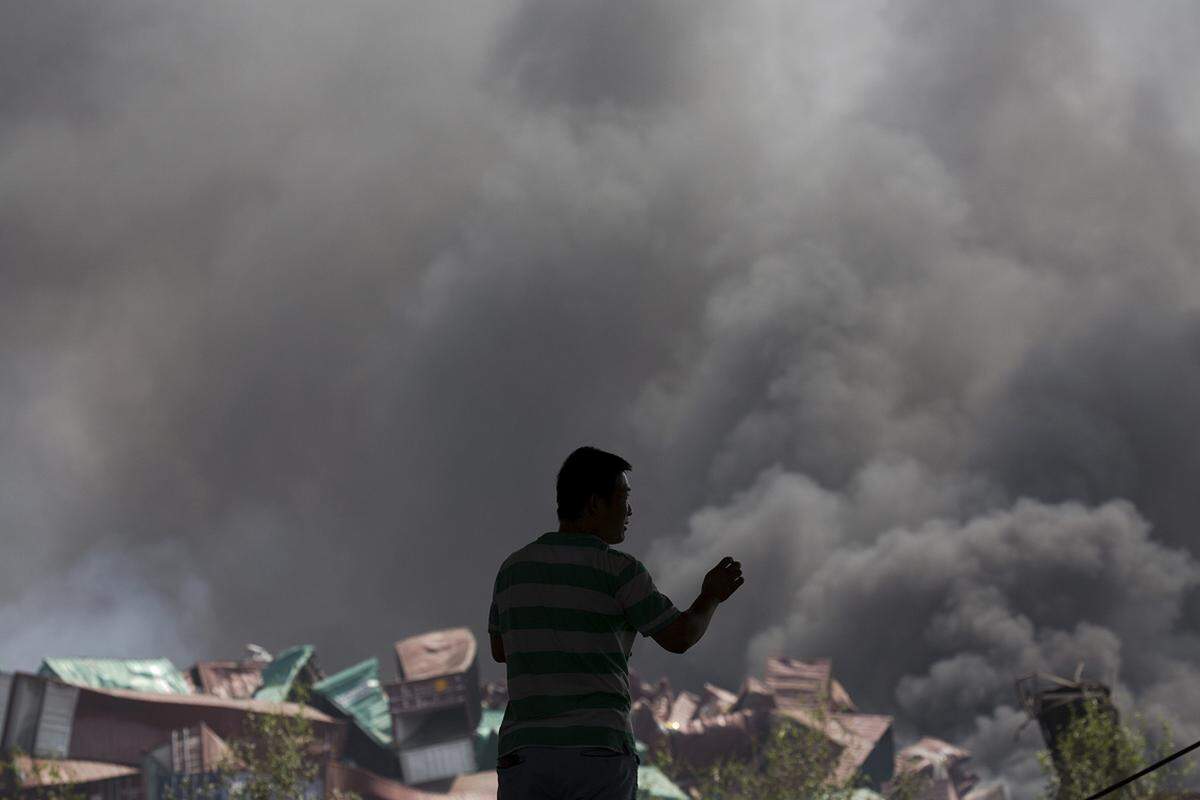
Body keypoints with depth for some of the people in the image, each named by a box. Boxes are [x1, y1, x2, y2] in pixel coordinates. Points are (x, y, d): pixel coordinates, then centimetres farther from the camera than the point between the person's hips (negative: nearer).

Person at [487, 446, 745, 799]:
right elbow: (680, 637, 6)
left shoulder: (513, 567, 11)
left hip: (523, 753, 4)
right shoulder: (617, 570, -4)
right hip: (599, 755, -4)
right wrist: (712, 597, 24)